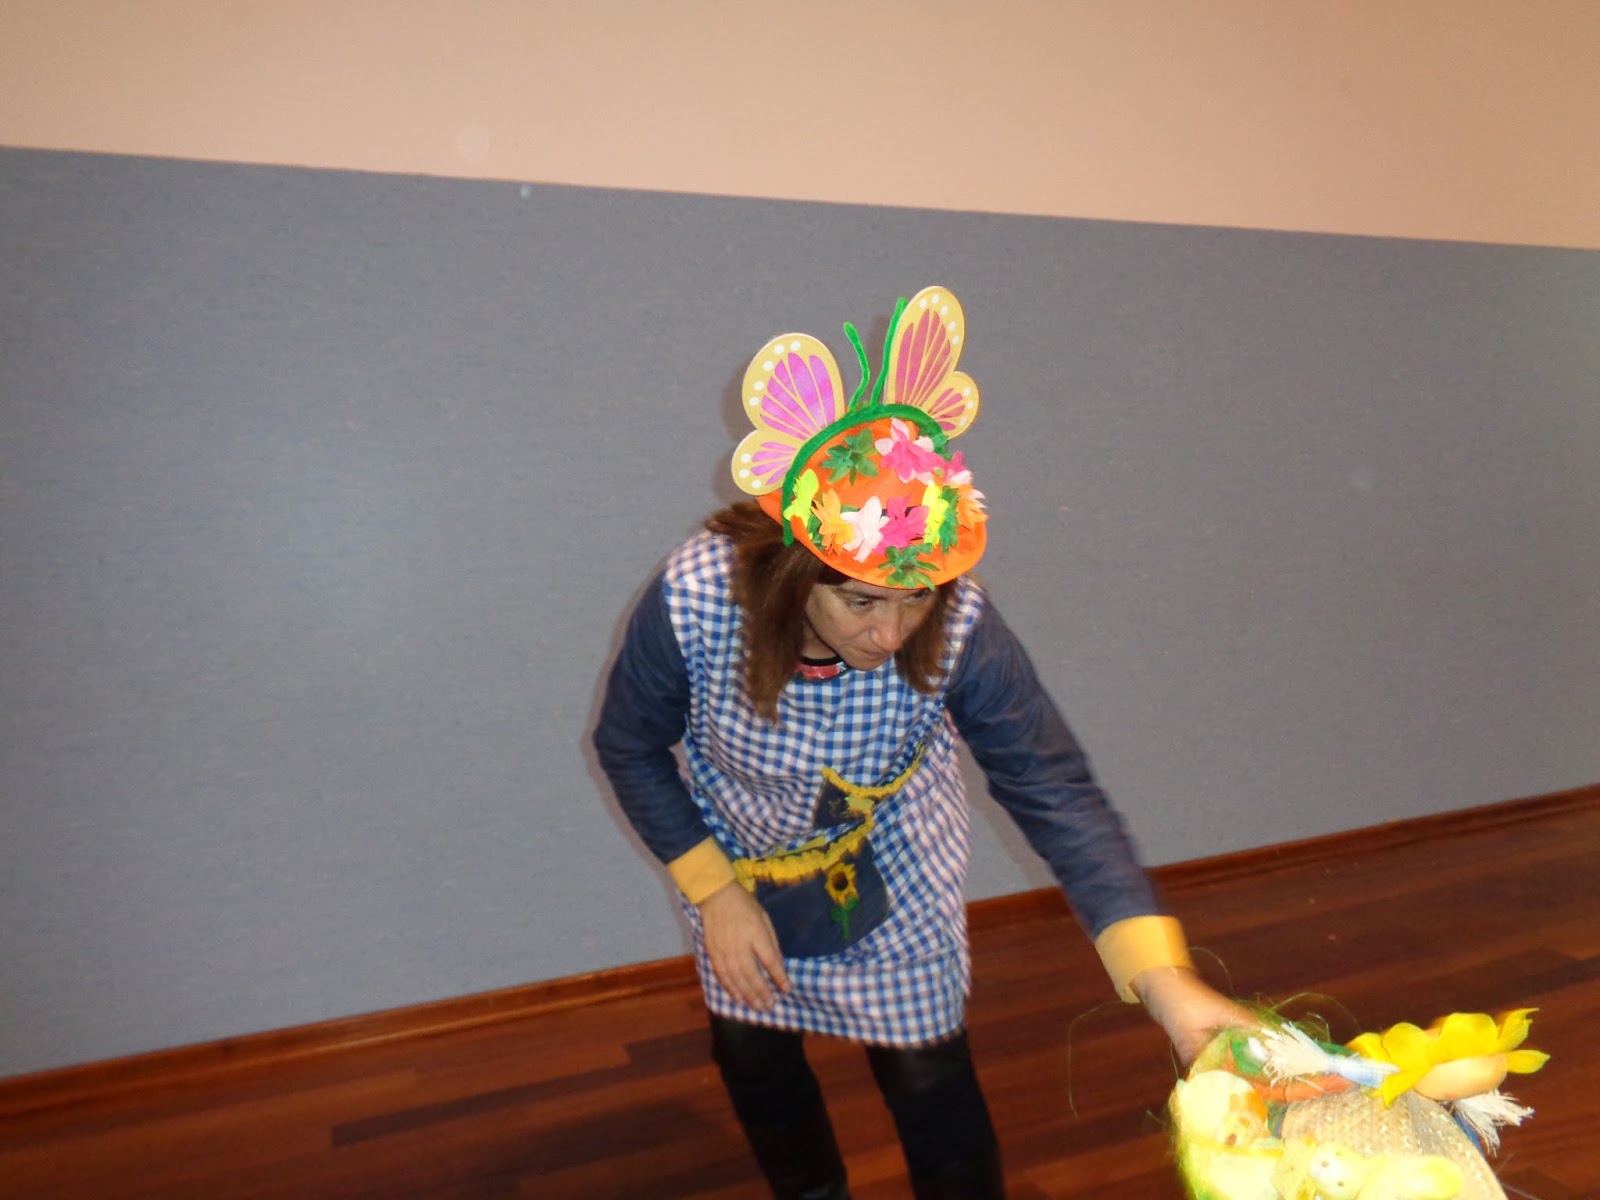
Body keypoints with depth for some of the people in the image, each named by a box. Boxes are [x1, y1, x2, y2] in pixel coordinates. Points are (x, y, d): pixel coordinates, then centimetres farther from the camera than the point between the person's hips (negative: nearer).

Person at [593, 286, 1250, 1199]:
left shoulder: (959, 627, -34)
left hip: (896, 865, -1)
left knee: (927, 1071, 4)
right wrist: (714, 893, -17)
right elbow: (631, 749, -15)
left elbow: (1054, 789, -30)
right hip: (739, 853, 2)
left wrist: (1165, 980, -39)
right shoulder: (691, 605, -34)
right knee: (752, 1051, 20)